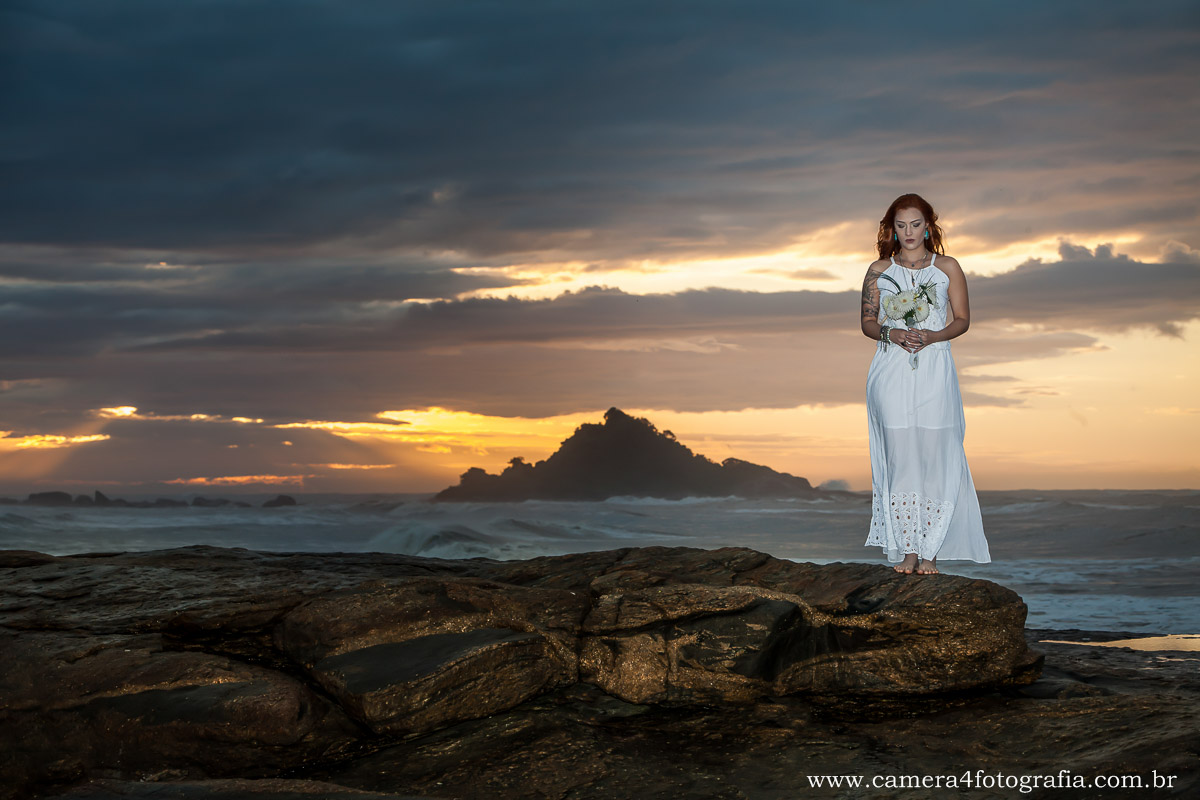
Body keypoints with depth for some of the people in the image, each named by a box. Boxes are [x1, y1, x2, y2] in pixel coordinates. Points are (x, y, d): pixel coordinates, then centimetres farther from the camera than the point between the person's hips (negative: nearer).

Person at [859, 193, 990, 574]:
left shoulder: (948, 268, 7)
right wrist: (893, 334, -11)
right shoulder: (879, 271, 9)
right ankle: (907, 548, 1)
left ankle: (929, 549, 3)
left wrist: (933, 336, -11)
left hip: (935, 370, 0)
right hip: (891, 370, 1)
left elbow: (962, 319, 8)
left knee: (934, 455, -4)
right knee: (900, 455, -5)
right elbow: (868, 322, 10)